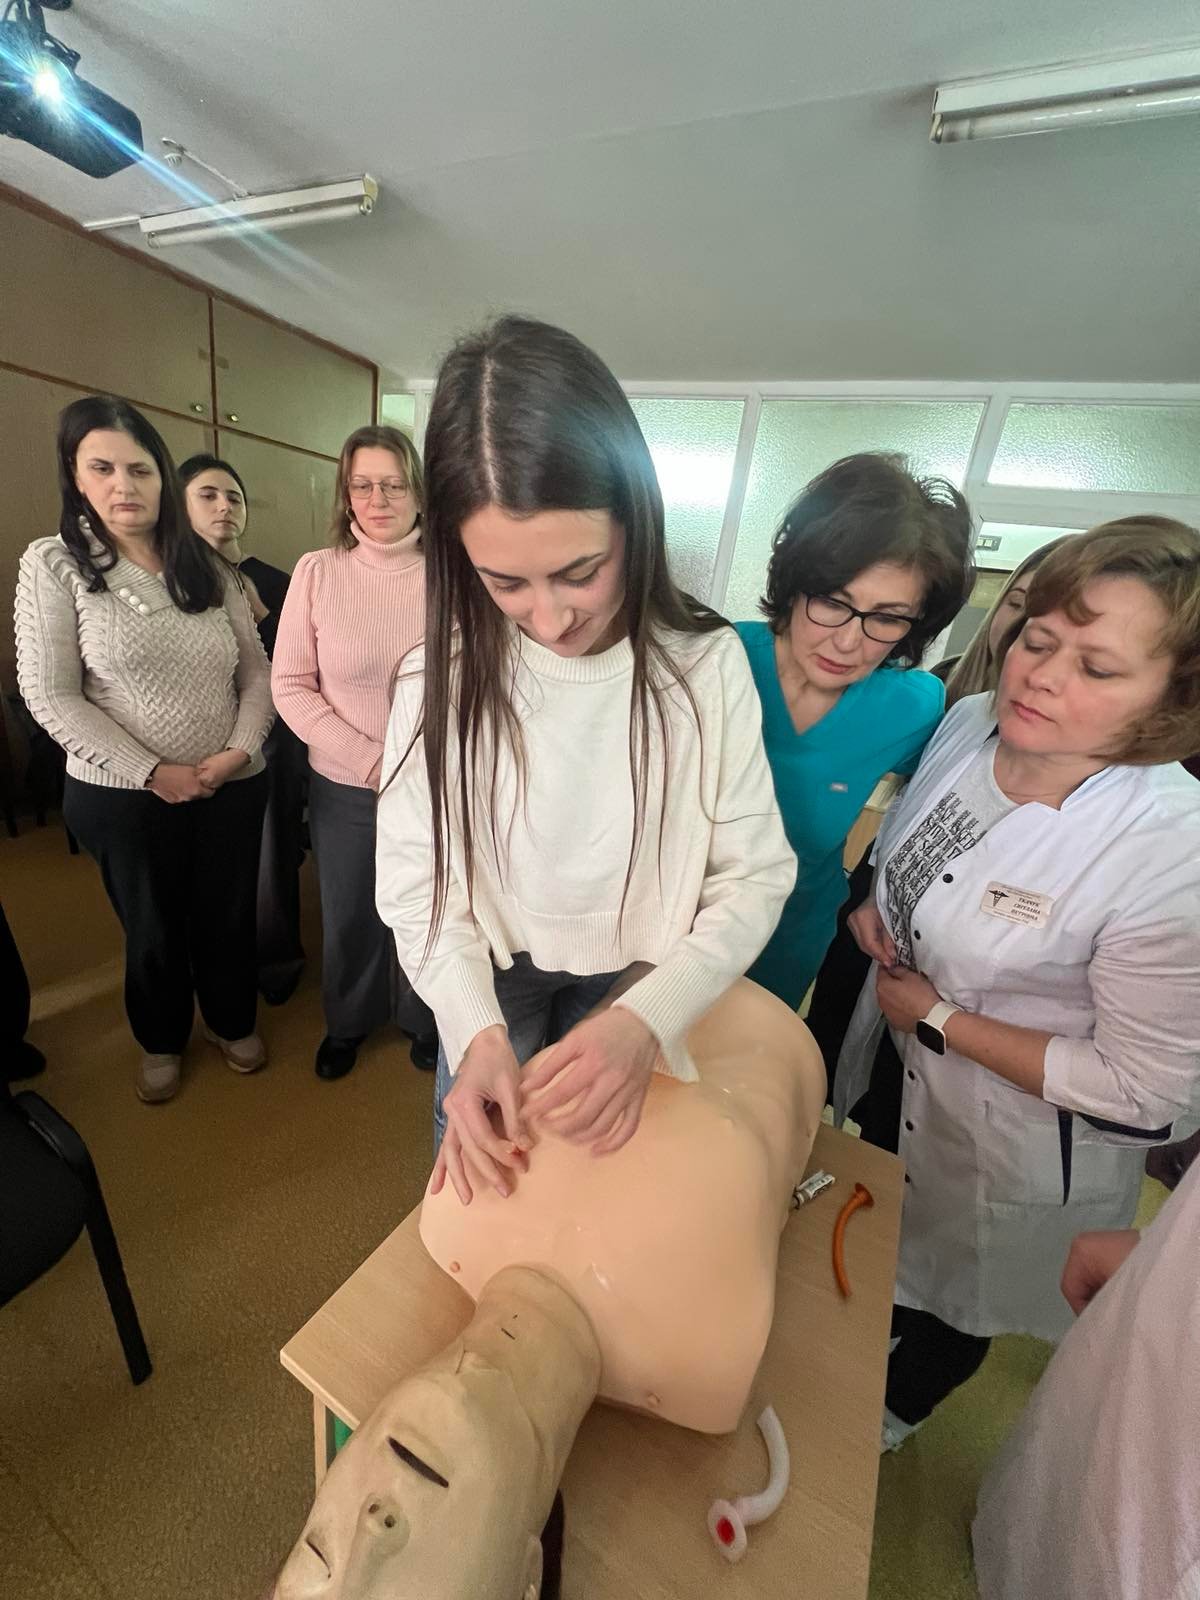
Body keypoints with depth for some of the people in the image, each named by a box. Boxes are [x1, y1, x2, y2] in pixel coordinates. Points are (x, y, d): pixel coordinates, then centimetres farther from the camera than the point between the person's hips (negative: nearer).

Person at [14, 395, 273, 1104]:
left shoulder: (211, 571, 4)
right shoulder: (54, 564, -4)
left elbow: (258, 673, 3)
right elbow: (50, 695, -9)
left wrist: (239, 750, -11)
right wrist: (153, 772, -15)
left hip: (233, 787, 2)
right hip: (124, 796, -2)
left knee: (229, 915, 15)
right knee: (153, 927, 16)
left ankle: (232, 1021, 41)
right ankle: (163, 1039, 42)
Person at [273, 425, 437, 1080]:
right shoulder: (318, 571, -4)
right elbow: (290, 685, -4)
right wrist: (372, 762, -13)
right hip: (344, 788, 1)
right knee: (348, 917, 19)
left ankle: (422, 1019, 46)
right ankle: (348, 1020, 49)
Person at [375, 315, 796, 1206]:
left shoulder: (705, 665, -22)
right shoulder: (440, 682, -20)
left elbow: (755, 875, -18)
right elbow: (416, 887, -14)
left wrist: (647, 1018, -32)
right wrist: (477, 1030, -28)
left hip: (637, 979, 0)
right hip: (492, 974, 1)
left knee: (608, 1175, 26)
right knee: (475, 1182, 24)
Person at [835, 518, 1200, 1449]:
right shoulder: (969, 721, -15)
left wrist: (938, 1018, -21)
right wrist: (877, 907, -14)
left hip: (1015, 1133, -5)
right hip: (892, 1059, 6)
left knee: (952, 1290, 29)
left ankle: (896, 1410, 65)